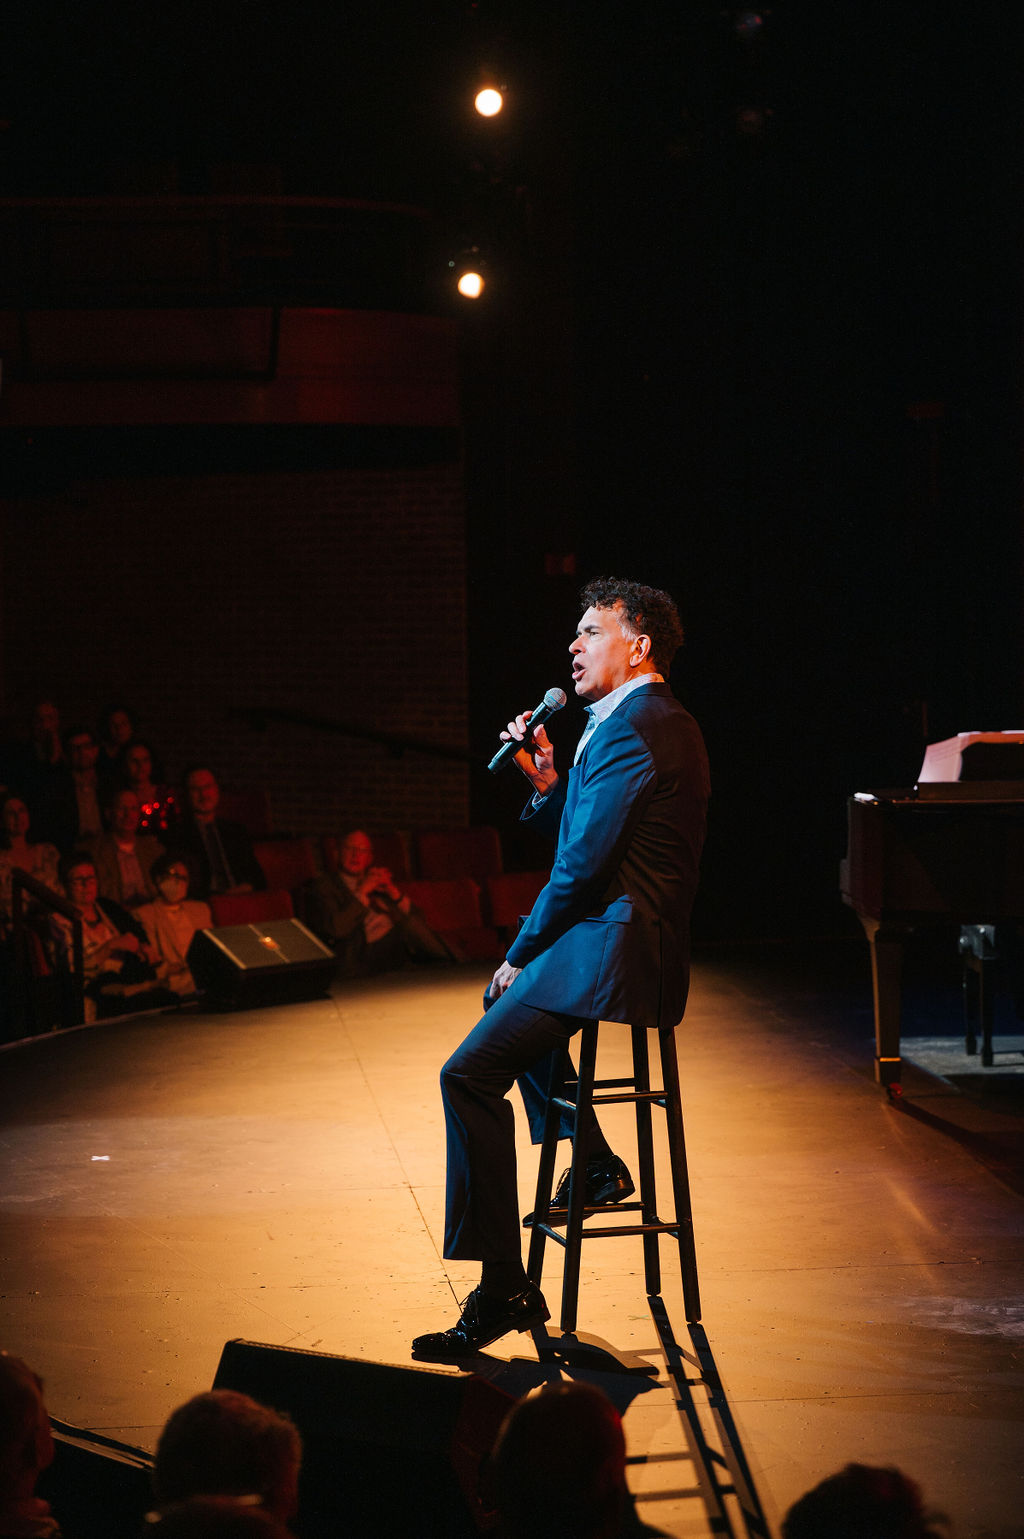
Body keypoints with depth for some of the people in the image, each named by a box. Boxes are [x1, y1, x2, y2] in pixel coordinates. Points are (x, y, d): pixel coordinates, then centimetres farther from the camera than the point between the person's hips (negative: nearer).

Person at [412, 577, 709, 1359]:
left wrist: (522, 952, -9)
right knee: (509, 996, 36)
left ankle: (503, 1288, -16)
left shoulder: (633, 729, -16)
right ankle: (595, 1163, 35)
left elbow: (584, 863, -20)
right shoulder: (659, 721, 18)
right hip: (638, 938, 11)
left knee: (470, 1075, -15)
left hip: (612, 945, -11)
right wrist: (548, 782, 4)